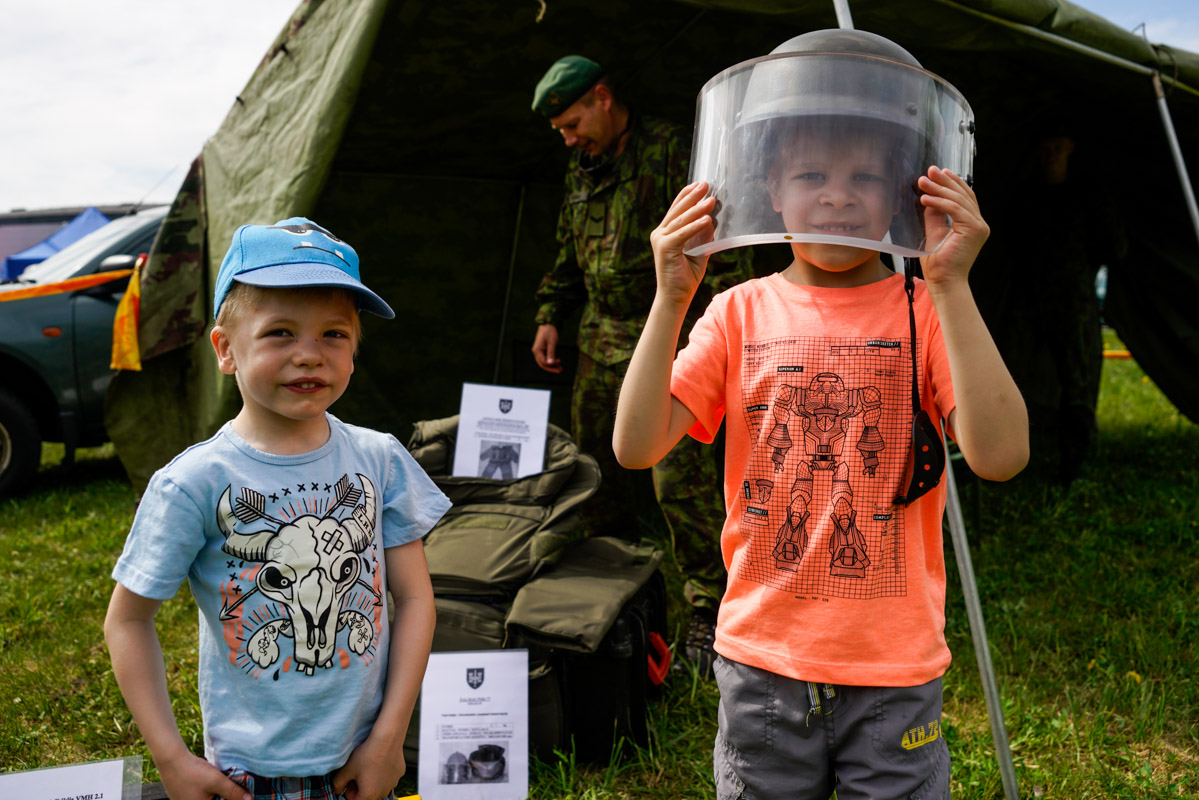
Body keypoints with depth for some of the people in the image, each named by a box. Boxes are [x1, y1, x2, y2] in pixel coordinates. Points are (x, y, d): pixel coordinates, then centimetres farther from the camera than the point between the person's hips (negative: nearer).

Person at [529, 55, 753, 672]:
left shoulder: (670, 151, -9)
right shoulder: (580, 171, 15)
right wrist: (550, 316, 17)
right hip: (603, 338, 8)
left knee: (678, 474, -12)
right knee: (595, 470, 12)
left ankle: (710, 605, 0)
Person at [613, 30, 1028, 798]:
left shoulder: (926, 313, -5)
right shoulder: (739, 313, -2)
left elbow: (1000, 455, -20)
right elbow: (636, 446, -11)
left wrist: (951, 284, -24)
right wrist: (672, 296, -18)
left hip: (894, 668, -1)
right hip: (760, 658, 2)